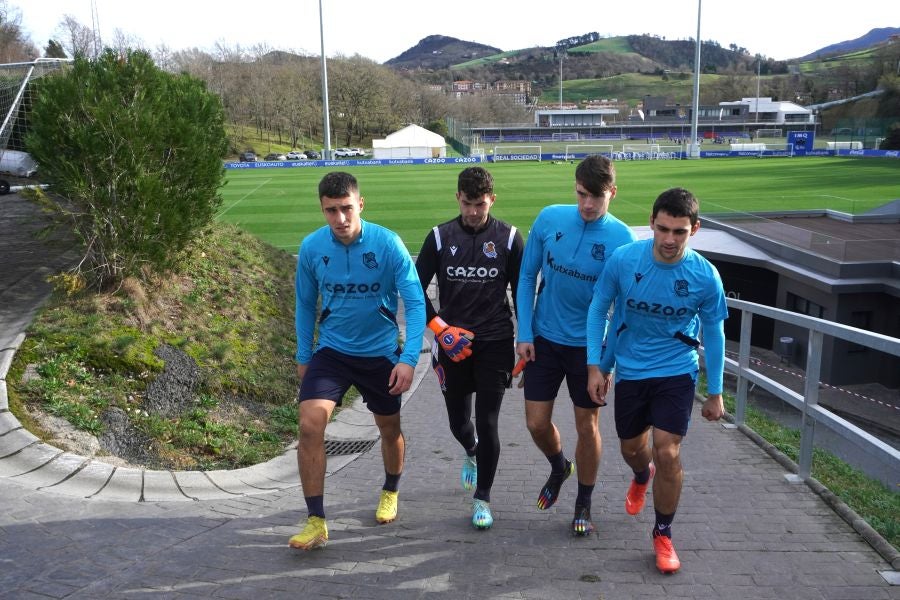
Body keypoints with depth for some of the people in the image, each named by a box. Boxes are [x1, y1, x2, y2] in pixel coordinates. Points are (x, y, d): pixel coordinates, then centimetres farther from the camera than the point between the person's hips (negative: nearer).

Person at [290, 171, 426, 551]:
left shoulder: (388, 244, -19)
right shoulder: (311, 247, -10)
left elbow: (415, 303, -18)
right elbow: (306, 305, 5)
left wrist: (409, 359, -26)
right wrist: (303, 356, 9)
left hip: (381, 353, -1)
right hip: (331, 350, 1)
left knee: (389, 429, 15)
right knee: (310, 423, -18)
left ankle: (390, 492, 46)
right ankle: (315, 521, -5)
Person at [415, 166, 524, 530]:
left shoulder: (509, 237, -2)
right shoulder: (440, 237, -1)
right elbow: (416, 289, 2)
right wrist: (440, 329, -10)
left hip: (495, 344, -1)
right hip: (453, 345, 2)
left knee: (487, 424, -4)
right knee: (458, 423, 12)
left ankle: (482, 499, 14)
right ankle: (471, 453, 48)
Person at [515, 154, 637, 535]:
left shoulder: (621, 239, -15)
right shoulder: (550, 219, -9)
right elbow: (527, 277, 0)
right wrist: (524, 334, -3)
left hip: (589, 346, -2)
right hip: (544, 339, 2)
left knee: (587, 426, 9)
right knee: (536, 423, 6)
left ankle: (583, 504, 31)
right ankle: (559, 468, 40)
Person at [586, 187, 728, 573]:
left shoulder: (705, 276, -16)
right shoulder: (623, 260, -17)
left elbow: (714, 334, -3)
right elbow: (598, 308, -3)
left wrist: (715, 393, 3)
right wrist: (595, 366, -5)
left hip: (677, 372, -2)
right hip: (629, 370, 2)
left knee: (667, 453, -11)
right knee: (632, 449, 17)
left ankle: (663, 534, 15)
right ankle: (642, 477, 57)